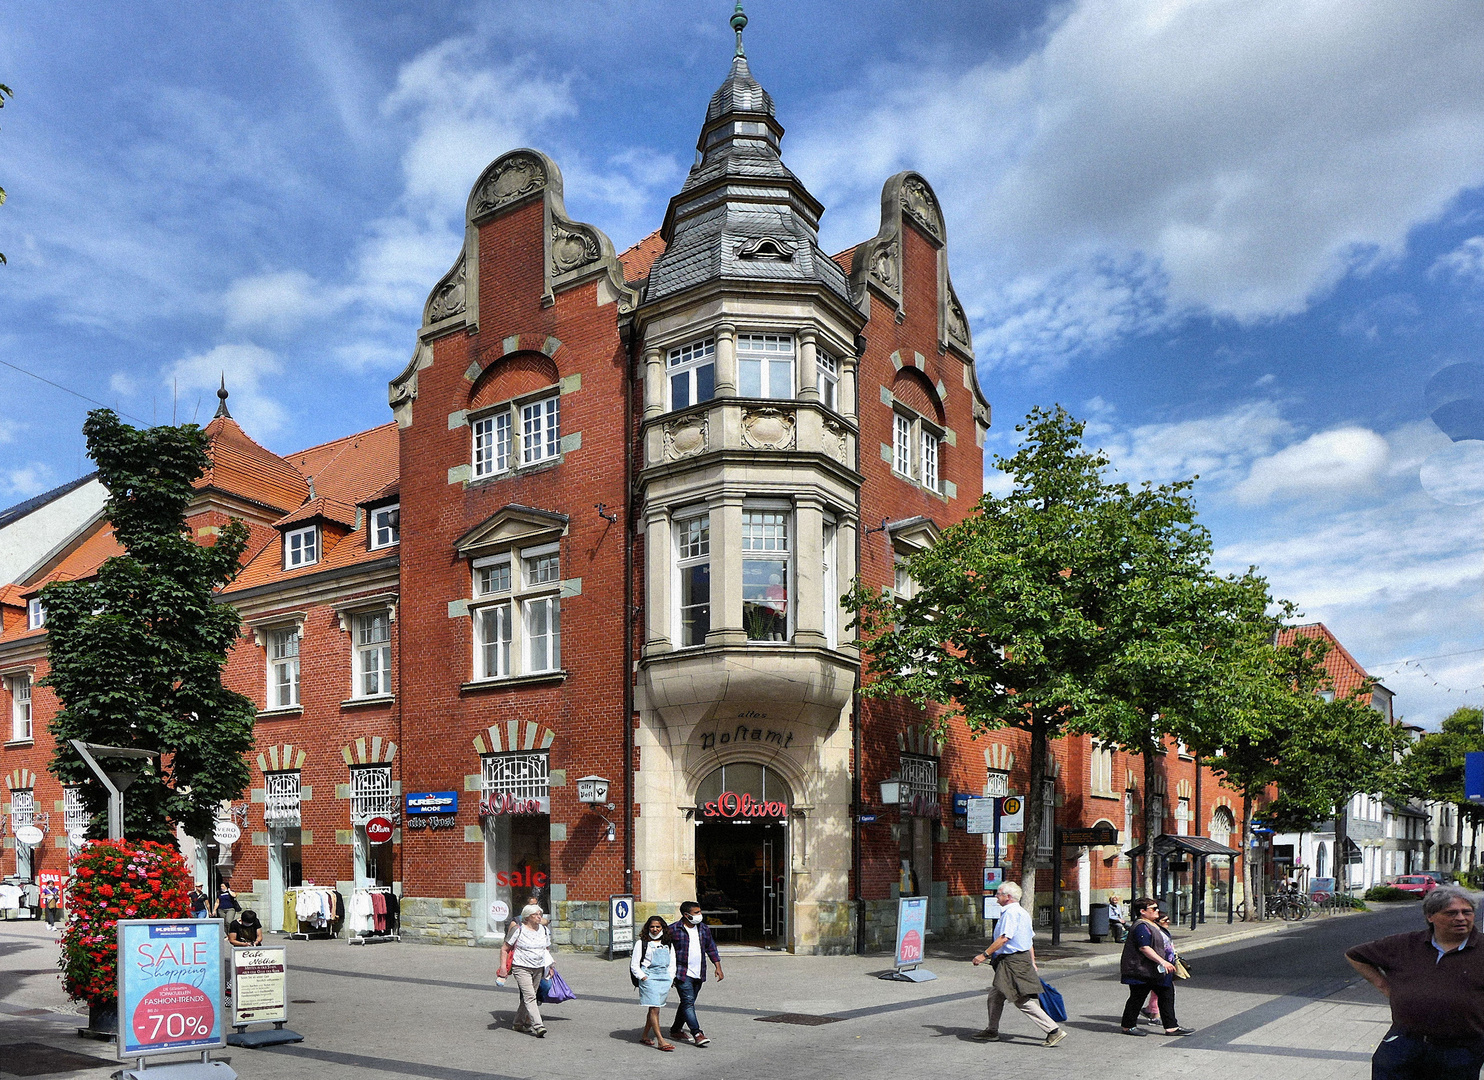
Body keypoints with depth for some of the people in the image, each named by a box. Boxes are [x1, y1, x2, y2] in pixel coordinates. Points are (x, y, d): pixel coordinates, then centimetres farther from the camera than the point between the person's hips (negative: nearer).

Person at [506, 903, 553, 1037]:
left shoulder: (544, 930, 8)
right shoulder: (518, 930, -8)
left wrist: (549, 966, 18)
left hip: (538, 968, 6)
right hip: (521, 967, -6)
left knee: (528, 997, 12)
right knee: (530, 996, -16)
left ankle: (518, 1023, 29)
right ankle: (538, 1026, -22)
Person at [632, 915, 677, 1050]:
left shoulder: (668, 944, 15)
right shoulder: (642, 943, 2)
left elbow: (672, 964, 20)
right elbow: (634, 965, 1)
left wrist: (670, 978, 7)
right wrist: (643, 978, -10)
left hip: (665, 978, 5)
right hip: (649, 977, -5)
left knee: (655, 1008, 9)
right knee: (654, 1009, -12)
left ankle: (644, 1036, 25)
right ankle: (660, 1041, -14)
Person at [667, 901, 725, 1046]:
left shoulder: (704, 929, 9)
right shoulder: (673, 930, -7)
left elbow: (711, 948, 17)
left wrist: (718, 967, 10)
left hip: (699, 974, 6)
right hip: (682, 973, -6)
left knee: (688, 1003, 11)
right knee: (688, 1002, -13)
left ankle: (676, 1030, 25)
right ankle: (697, 1034, -14)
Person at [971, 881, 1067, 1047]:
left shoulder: (1010, 913, -17)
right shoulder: (1023, 912, 15)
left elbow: (1004, 938, -24)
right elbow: (1030, 940, 17)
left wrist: (984, 955, -21)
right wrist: (1032, 963, 20)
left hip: (1013, 962, -11)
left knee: (1023, 1001, -8)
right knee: (995, 995, 18)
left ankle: (1054, 1030, -6)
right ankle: (992, 1031, 29)